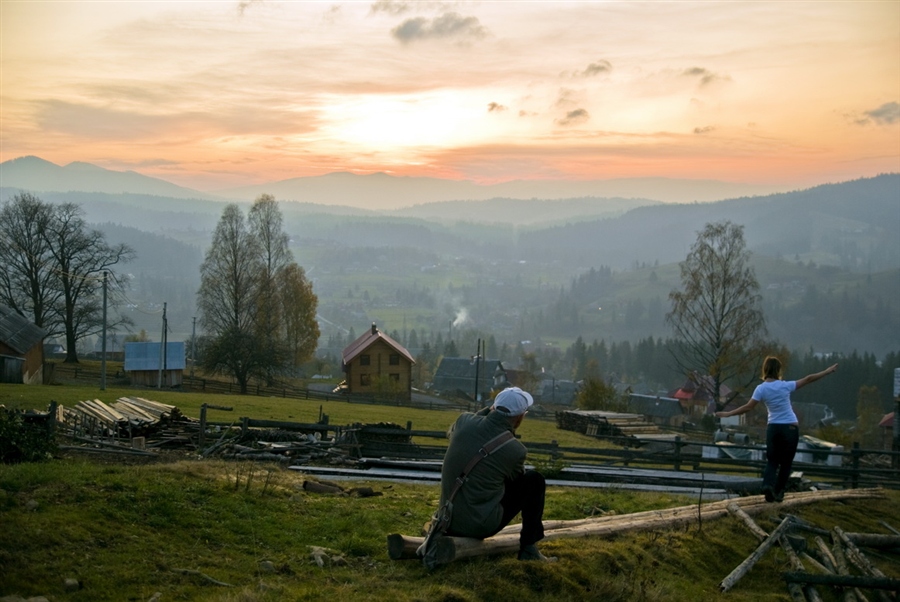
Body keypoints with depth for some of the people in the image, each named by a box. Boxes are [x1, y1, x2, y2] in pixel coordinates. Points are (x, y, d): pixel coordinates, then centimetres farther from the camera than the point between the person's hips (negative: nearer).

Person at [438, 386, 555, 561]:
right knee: (534, 480, 9)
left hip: (448, 521, 5)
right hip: (481, 526, -5)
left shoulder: (465, 421, -6)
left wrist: (486, 411, 19)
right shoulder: (515, 449, -15)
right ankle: (528, 548, 12)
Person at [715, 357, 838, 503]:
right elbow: (808, 379, -2)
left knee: (772, 461, 10)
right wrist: (827, 371, 7)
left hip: (773, 428, 1)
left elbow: (747, 407, -11)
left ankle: (768, 485, -16)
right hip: (791, 428, -1)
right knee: (786, 462, 11)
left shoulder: (761, 389, -7)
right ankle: (778, 493, 9)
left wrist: (728, 414, -4)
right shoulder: (785, 386, -8)